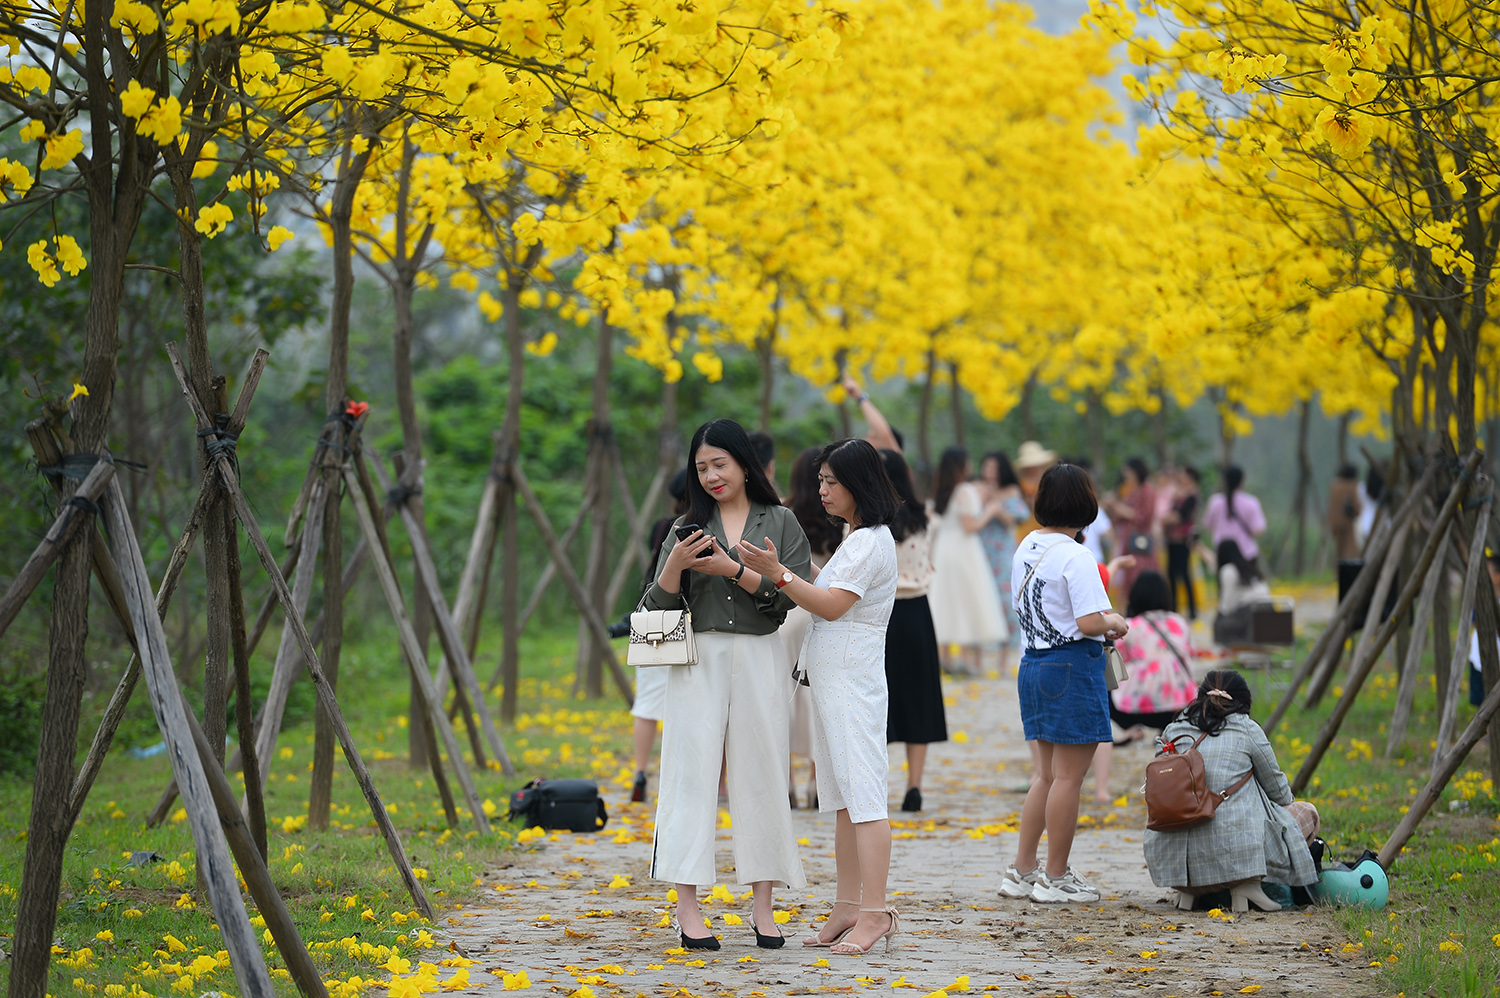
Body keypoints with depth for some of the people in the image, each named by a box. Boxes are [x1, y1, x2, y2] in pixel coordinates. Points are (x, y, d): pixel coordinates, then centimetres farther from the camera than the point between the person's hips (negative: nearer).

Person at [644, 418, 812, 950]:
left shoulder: (780, 522, 6)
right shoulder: (687, 527, 10)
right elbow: (659, 608, 7)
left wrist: (733, 570, -14)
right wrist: (675, 565, -11)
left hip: (760, 660, -1)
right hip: (700, 661, 1)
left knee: (761, 776, 2)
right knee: (693, 774, -5)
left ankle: (763, 906, 8)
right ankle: (688, 908, -5)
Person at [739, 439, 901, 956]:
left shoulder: (871, 541, -12)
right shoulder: (856, 539, 19)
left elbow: (833, 605, -20)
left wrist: (777, 573, -25)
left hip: (853, 681, -10)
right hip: (830, 681, 10)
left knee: (862, 793, -12)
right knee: (843, 797, 10)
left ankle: (875, 910, -14)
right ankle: (848, 908, 13)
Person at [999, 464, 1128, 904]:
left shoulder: (1026, 548, 8)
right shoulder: (1076, 557, -17)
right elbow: (1089, 624, -23)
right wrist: (1114, 623, -2)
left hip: (1034, 665, 8)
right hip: (1072, 668, -8)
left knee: (1047, 774, 17)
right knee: (1068, 777, 1)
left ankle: (1022, 871, 18)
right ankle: (1056, 878, 6)